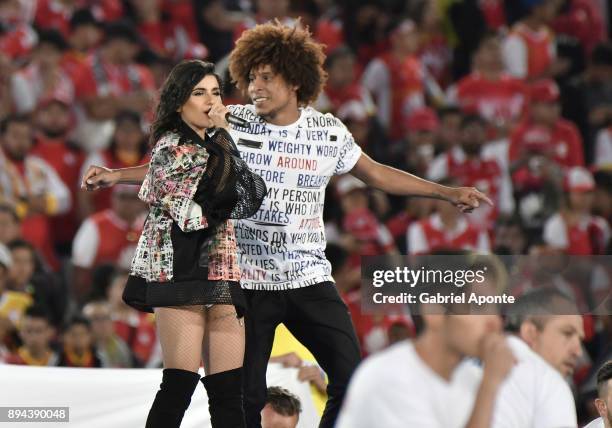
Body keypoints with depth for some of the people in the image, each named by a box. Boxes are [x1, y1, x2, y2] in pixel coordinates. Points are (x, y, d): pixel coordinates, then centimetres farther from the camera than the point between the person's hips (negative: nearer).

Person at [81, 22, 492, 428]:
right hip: (248, 281, -2)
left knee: (351, 379, -8)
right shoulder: (233, 123, -1)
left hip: (310, 277, 2)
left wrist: (447, 192, 12)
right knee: (247, 395, -3)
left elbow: (376, 174, 15)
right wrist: (118, 175, -3)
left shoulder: (328, 131, 3)